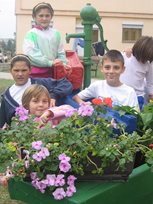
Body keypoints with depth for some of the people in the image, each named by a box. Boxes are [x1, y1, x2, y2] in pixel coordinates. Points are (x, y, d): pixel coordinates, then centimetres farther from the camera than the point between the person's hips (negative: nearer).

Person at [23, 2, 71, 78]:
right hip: (36, 73, -4)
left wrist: (63, 63, -8)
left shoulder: (56, 33, 8)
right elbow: (30, 53, -19)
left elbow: (61, 52, 11)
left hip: (51, 71, 5)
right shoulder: (31, 34, -7)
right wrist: (50, 62, -23)